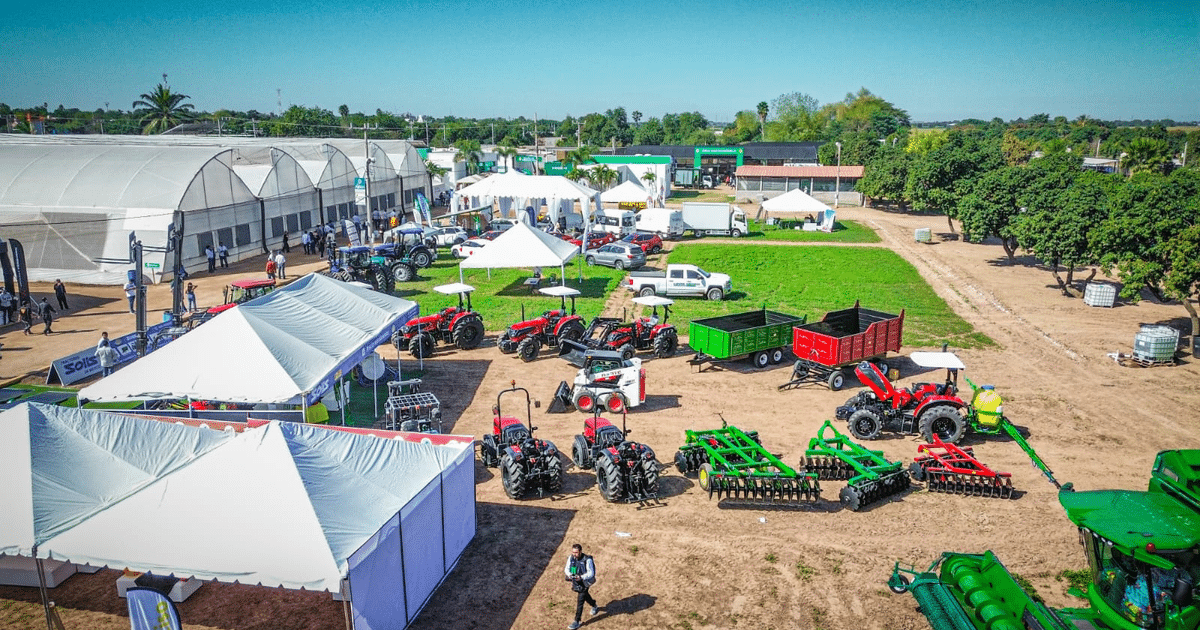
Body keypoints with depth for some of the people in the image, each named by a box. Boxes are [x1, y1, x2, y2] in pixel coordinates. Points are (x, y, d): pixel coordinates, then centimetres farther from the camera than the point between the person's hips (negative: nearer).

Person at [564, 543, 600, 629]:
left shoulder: (587, 560, -27)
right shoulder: (571, 558, -13)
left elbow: (591, 573, -24)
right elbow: (567, 569, -5)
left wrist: (581, 577, -40)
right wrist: (569, 574, -28)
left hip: (584, 582, -6)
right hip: (575, 582, 6)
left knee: (580, 601, -7)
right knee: (585, 596, 28)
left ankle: (577, 622, 3)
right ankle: (594, 606, 57)